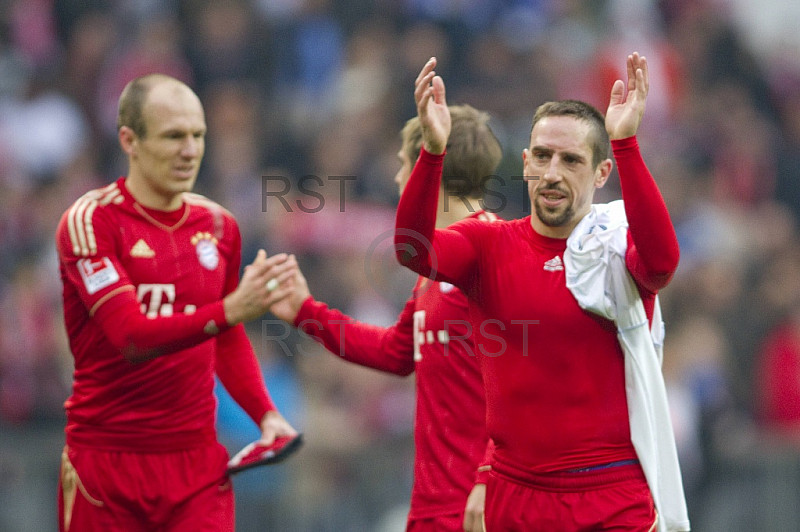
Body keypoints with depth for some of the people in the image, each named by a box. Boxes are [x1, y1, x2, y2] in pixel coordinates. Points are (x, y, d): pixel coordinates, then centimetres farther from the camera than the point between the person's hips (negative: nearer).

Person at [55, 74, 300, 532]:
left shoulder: (218, 224, 9)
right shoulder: (90, 222, -8)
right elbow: (131, 337, -21)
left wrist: (265, 413, 5)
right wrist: (230, 311, -32)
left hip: (197, 459, 4)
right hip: (108, 458, -4)